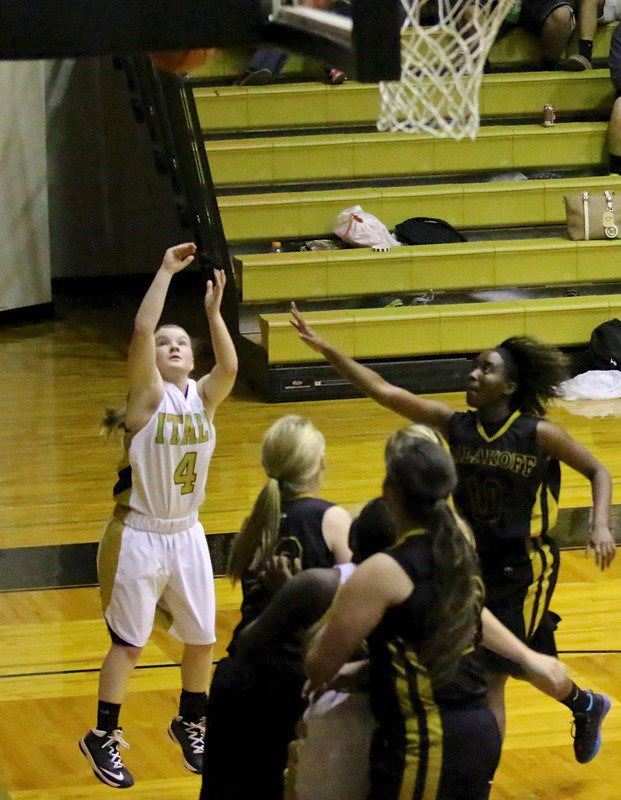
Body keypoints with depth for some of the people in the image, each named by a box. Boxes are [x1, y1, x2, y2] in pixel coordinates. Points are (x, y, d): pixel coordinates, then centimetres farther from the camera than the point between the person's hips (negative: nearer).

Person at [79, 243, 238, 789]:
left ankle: (190, 725, 33)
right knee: (129, 643, 1)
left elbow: (230, 367, -20)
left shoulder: (204, 396, 1)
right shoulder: (148, 394, -10)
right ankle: (103, 738, 14)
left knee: (202, 639, 12)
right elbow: (142, 330, -25)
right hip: (140, 536, -5)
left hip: (187, 534, 5)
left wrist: (213, 311, -26)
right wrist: (166, 272, -22)